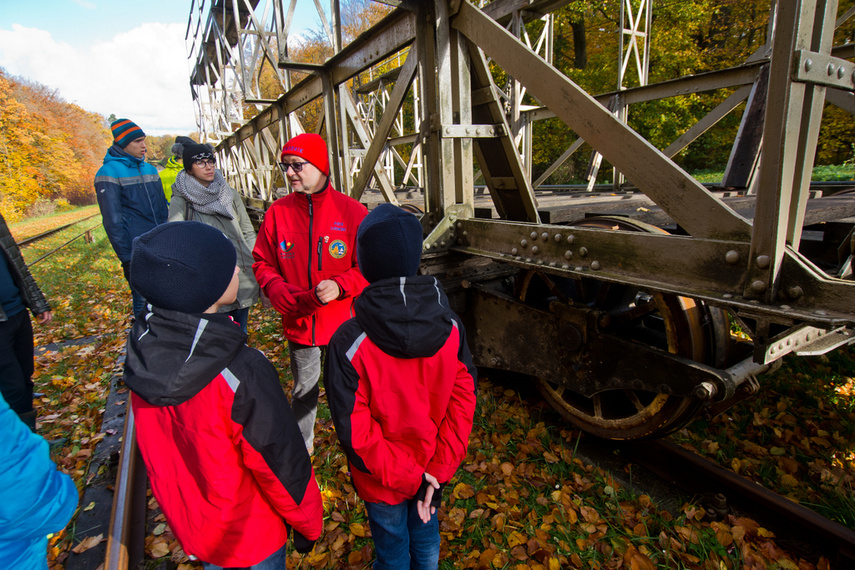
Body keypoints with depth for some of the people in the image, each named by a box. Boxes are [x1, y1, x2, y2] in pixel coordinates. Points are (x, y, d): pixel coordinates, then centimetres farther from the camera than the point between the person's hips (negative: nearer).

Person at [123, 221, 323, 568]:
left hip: (188, 524, 5)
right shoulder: (240, 373, -38)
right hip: (251, 536, -5)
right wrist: (309, 523, -6)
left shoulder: (143, 352, -17)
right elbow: (281, 463, -25)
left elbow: (157, 449, -2)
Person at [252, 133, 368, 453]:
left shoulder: (351, 211, -11)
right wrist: (279, 293, -13)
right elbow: (263, 263, 5)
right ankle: (302, 444, 46)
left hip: (343, 322, -2)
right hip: (298, 322, 2)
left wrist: (340, 285, -24)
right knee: (303, 388, 21)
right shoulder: (278, 212, -3)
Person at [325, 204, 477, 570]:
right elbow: (463, 399, -15)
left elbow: (356, 433, -24)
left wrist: (411, 477, -14)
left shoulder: (348, 344, -29)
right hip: (434, 468, 3)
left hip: (381, 481, -3)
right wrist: (438, 471, -11)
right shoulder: (450, 325, -18)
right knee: (427, 540, 31)